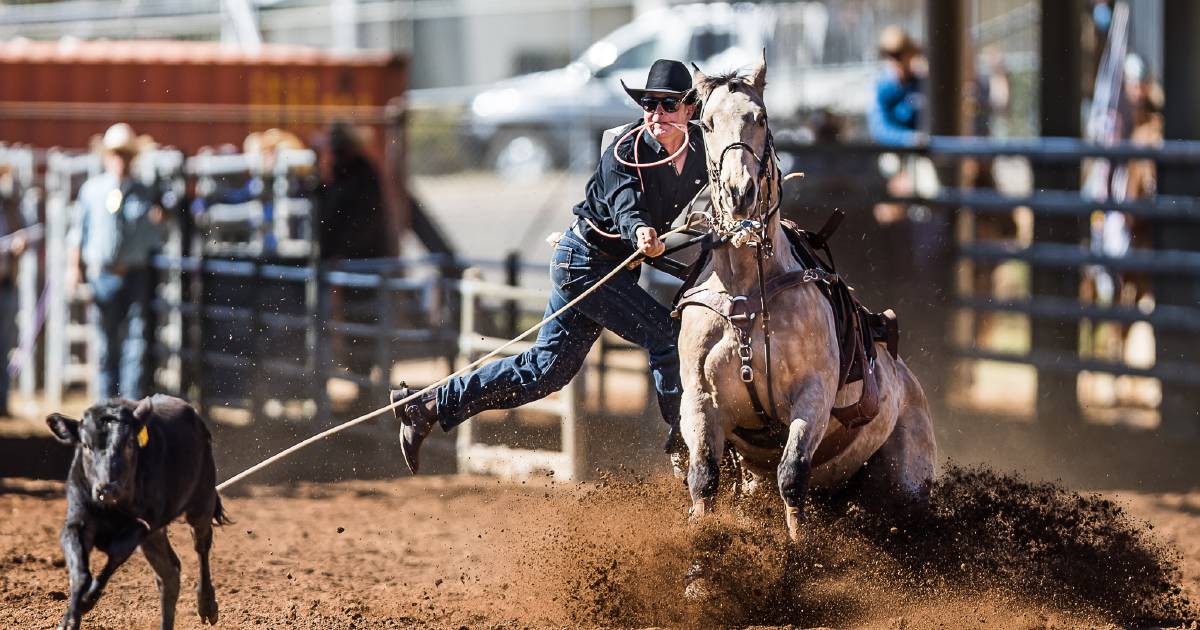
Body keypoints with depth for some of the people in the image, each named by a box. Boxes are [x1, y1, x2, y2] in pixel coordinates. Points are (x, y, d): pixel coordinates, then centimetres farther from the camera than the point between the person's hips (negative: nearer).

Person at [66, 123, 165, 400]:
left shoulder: (144, 193, 9)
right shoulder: (91, 190, 7)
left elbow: (154, 239, 12)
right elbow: (78, 231, 10)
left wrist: (156, 220, -8)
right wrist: (73, 267, 4)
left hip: (136, 272, 0)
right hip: (102, 271, 0)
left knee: (137, 335, -7)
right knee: (106, 340, 4)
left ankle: (133, 401, -8)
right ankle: (107, 401, 12)